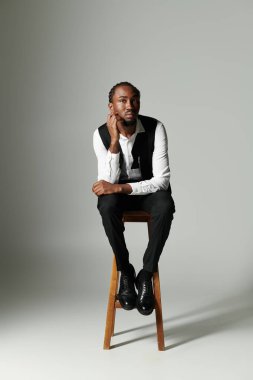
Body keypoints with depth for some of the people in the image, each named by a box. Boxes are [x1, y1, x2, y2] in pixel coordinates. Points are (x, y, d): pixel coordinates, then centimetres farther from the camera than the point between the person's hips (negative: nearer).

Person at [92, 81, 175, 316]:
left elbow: (162, 180, -24)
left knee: (165, 206, -35)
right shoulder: (101, 134, -14)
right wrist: (114, 140, -32)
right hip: (117, 190, 1)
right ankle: (125, 272, -16)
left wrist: (120, 188, -33)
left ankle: (146, 275, -20)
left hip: (149, 188, 0)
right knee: (107, 205, -35)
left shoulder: (155, 128, -19)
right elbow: (108, 181, -23)